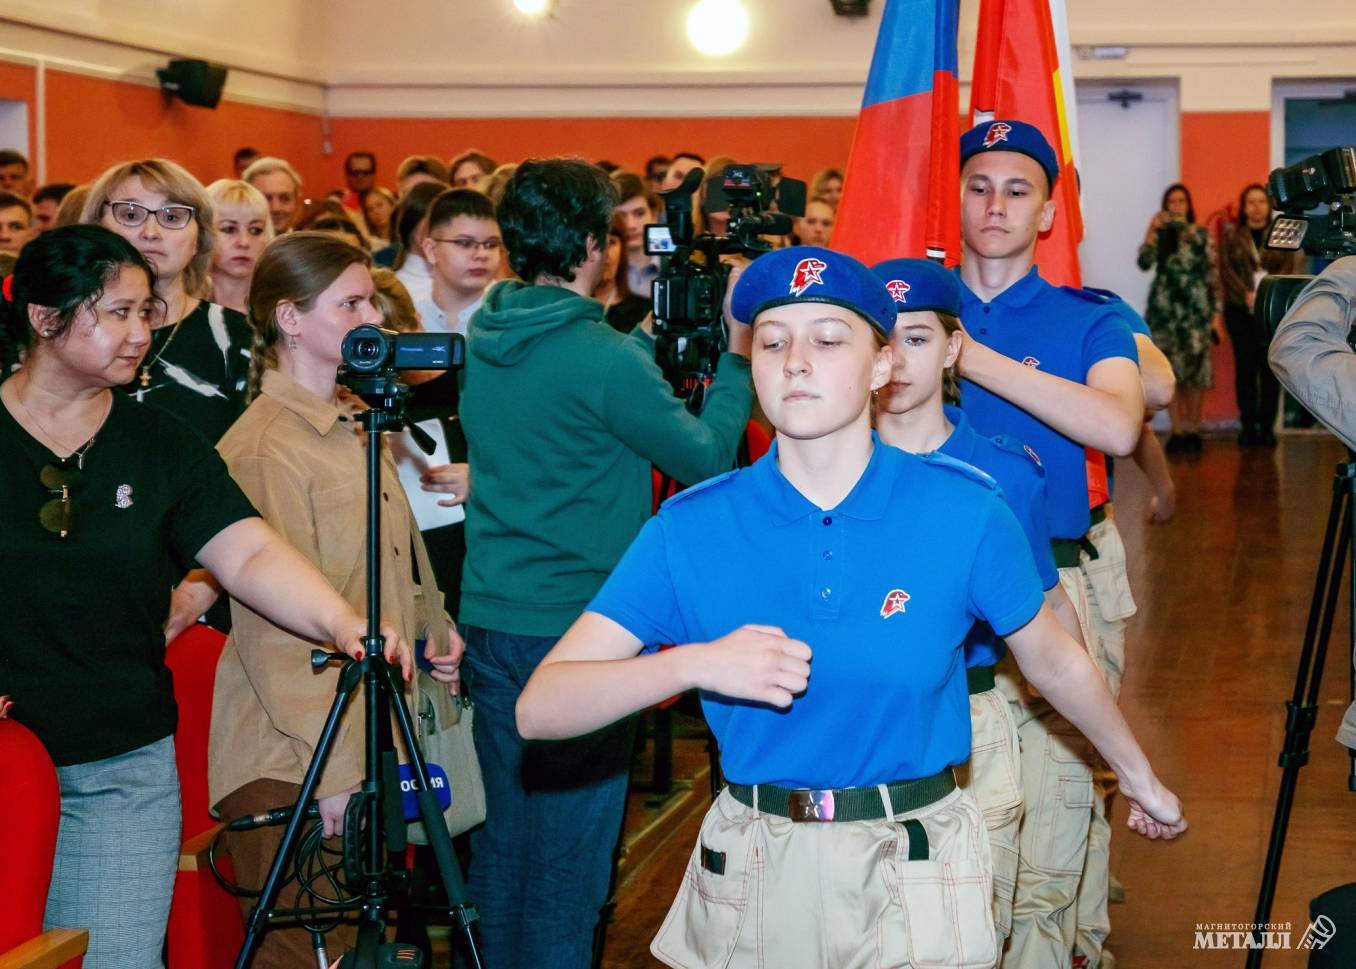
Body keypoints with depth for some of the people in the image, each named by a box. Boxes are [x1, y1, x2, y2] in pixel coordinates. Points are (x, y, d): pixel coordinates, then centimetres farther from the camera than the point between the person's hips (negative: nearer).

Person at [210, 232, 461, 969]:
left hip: (372, 739, 9)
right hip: (297, 762, -9)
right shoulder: (263, 447, -15)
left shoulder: (354, 428, 14)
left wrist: (431, 629, 10)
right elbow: (275, 629, -19)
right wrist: (329, 766, -20)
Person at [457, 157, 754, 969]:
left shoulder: (486, 339, 5)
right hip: (575, 628, -8)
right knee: (567, 863, 2)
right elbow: (708, 457, -9)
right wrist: (737, 354, 1)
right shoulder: (604, 358, -17)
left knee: (504, 833, 17)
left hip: (491, 619, 8)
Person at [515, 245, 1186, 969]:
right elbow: (539, 710, -14)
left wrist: (1139, 775, 22)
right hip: (754, 875, 1)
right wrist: (696, 664, -29)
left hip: (914, 874, -1)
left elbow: (1055, 664, 8)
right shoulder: (691, 529, -9)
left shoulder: (964, 511, -10)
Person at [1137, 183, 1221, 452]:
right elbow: (1145, 262, -8)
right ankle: (1177, 430, 5)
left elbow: (1213, 275, 4)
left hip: (1196, 309, -1)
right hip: (1165, 309, 1)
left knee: (1196, 369, -4)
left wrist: (1216, 313, 0)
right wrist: (1152, 230, -14)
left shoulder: (1202, 235, 5)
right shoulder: (1159, 235, 9)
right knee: (1169, 370, 0)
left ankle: (1193, 430, 4)